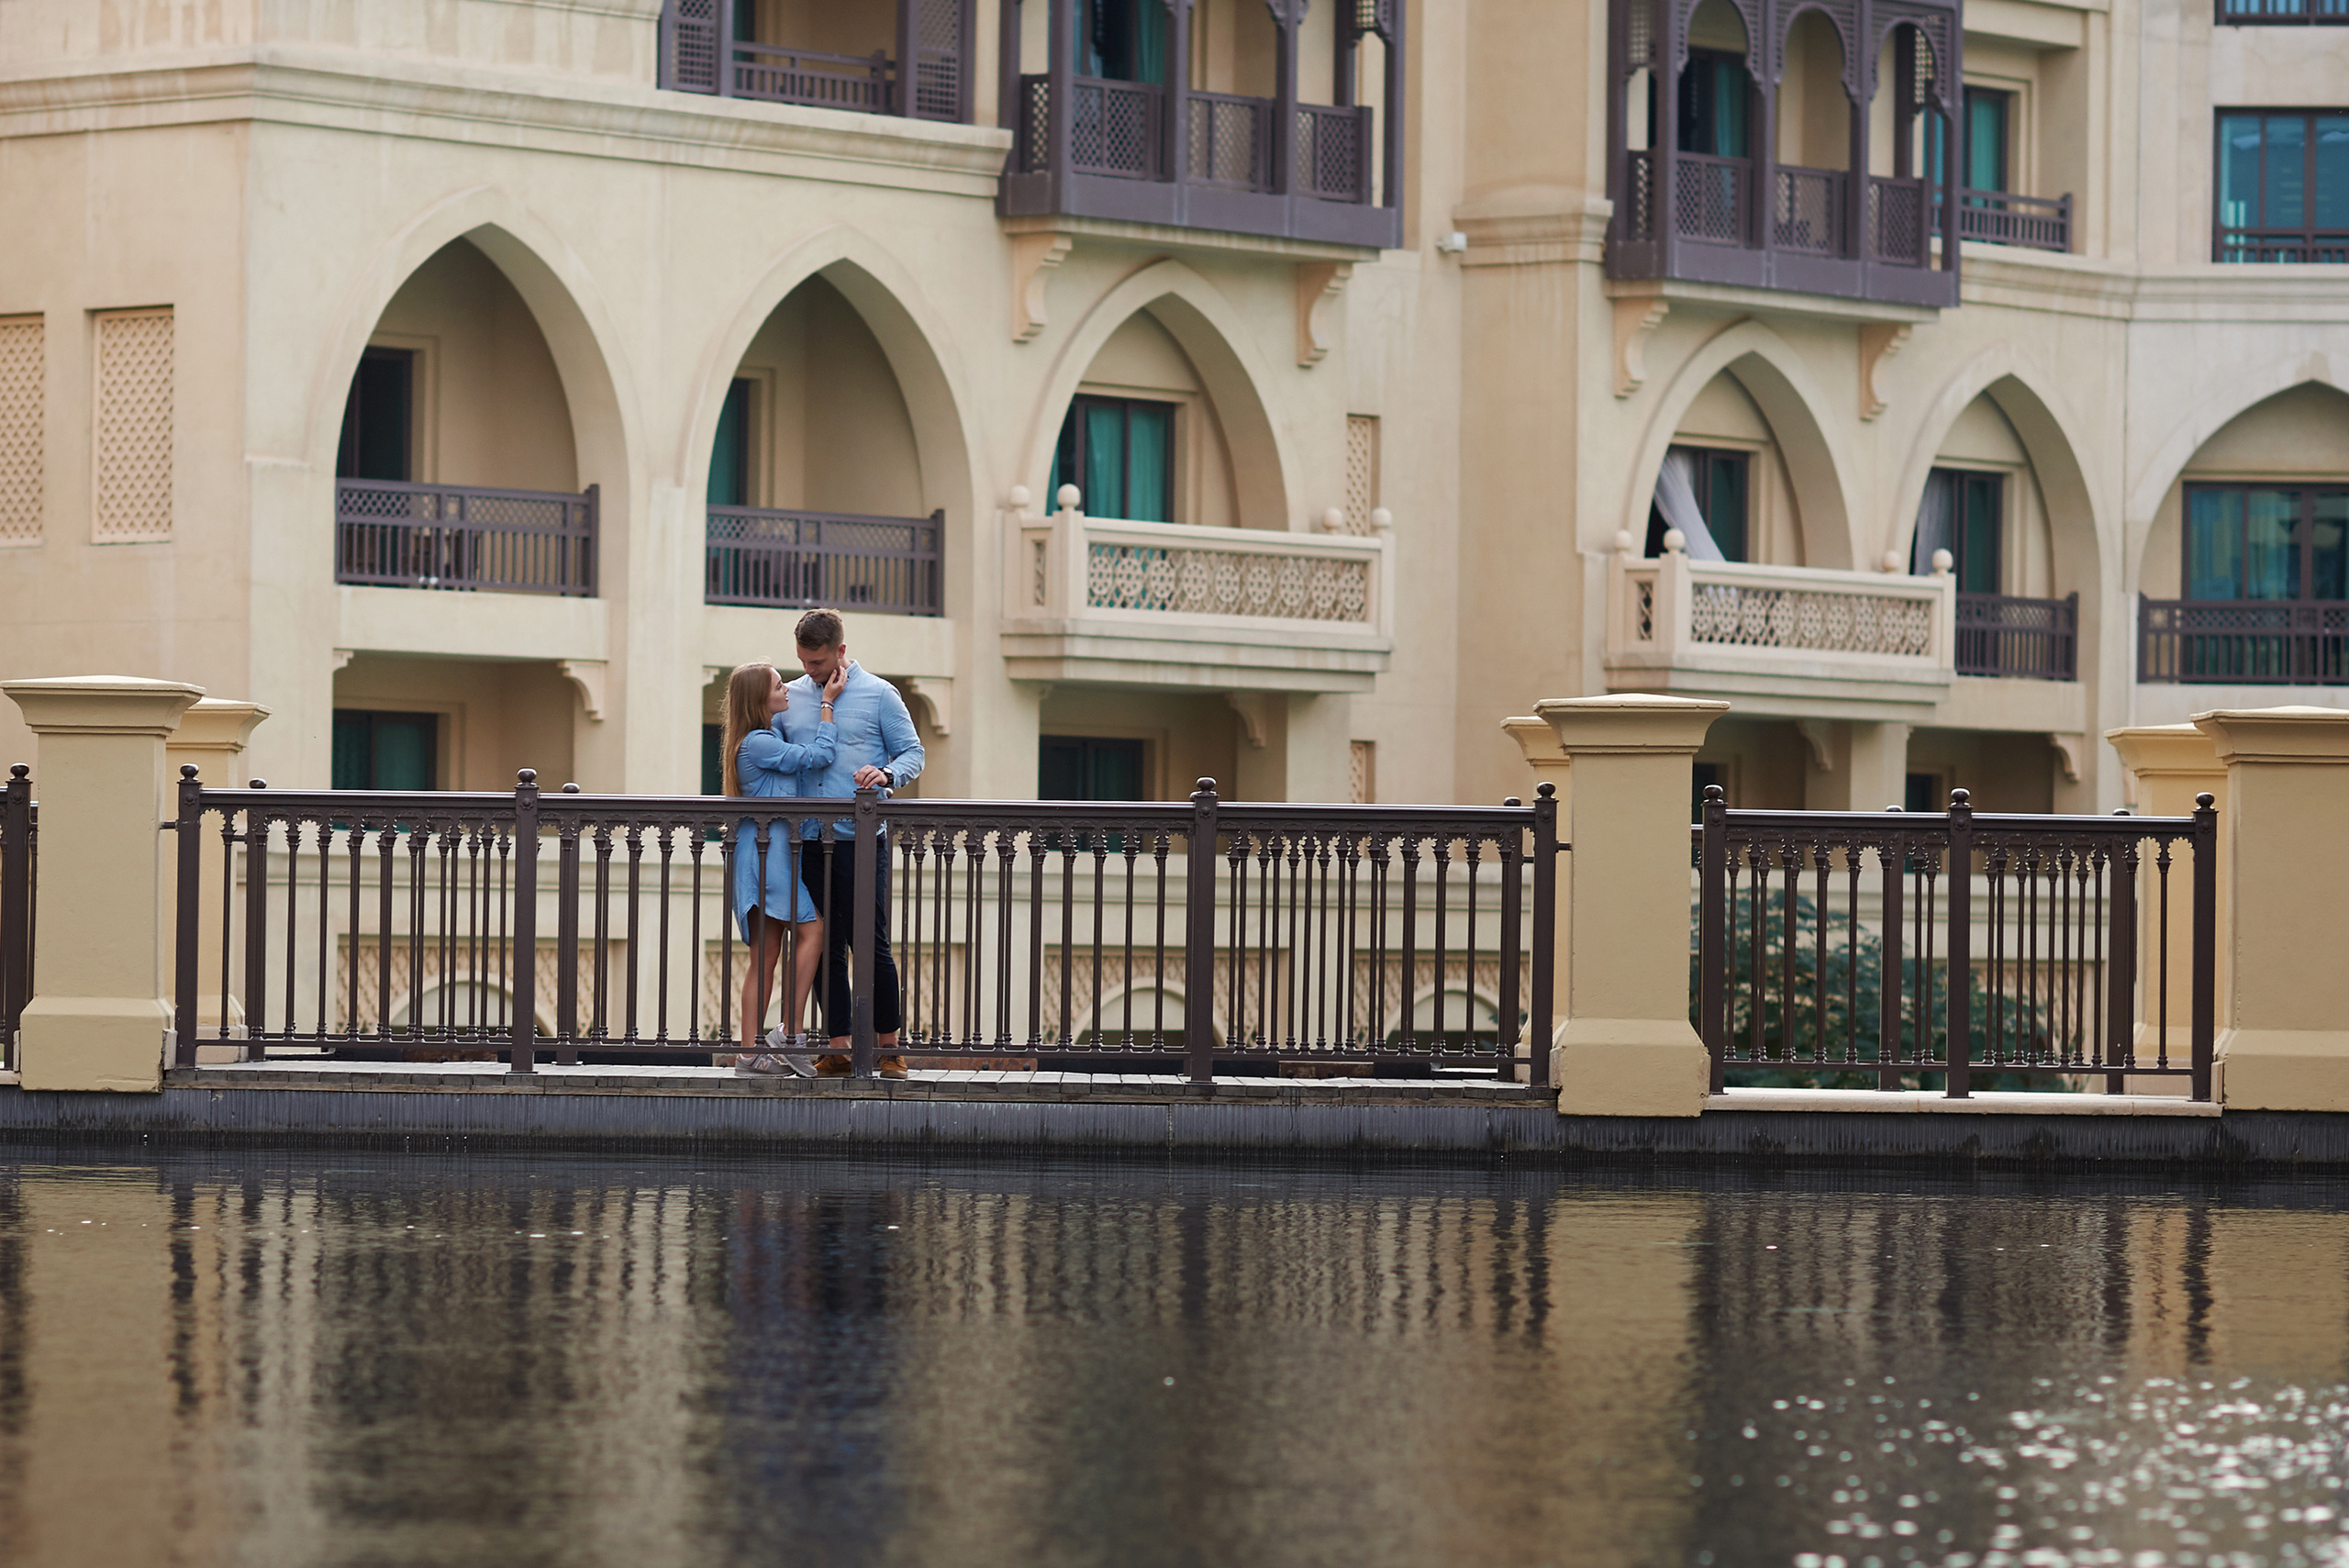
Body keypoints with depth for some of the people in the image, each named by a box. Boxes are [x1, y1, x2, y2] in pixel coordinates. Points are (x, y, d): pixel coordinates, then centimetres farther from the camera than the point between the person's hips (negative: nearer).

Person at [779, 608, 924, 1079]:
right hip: (809, 842, 4)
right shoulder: (789, 698, 13)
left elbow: (913, 754, 3)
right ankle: (839, 1047, 10)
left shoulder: (879, 695, 2)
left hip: (860, 840, -4)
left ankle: (888, 1046, 6)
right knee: (826, 947, 5)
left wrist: (886, 774, -18)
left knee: (871, 944, -4)